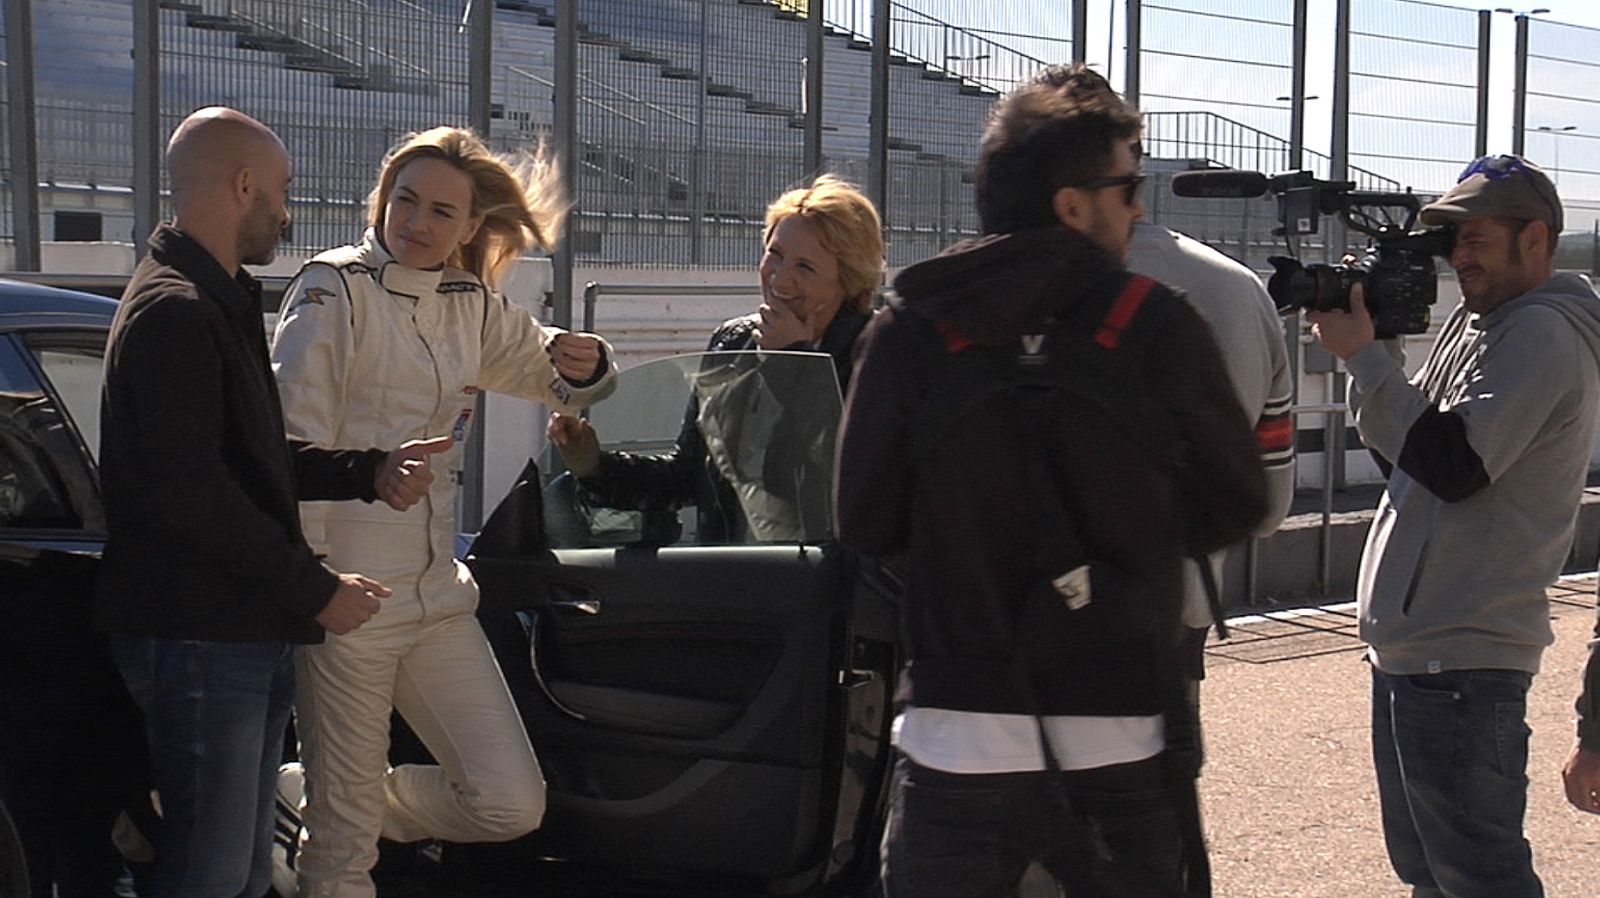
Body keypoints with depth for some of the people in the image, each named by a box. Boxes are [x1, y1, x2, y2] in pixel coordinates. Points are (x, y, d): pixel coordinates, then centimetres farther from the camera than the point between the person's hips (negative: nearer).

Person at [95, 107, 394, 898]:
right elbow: (189, 491, -23)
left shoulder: (218, 305, 19)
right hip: (200, 637, -11)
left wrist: (366, 472, 10)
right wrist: (315, 590, -17)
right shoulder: (173, 313, -16)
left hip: (247, 635, 11)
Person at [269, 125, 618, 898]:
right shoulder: (334, 289, -7)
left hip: (437, 593, 6)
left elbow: (550, 376, 25)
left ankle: (320, 797, 23)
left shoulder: (474, 306, 11)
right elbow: (291, 441, -12)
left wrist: (583, 365, -1)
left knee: (512, 806, 2)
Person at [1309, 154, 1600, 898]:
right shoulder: (1477, 321, 17)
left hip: (1460, 660, -10)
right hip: (1409, 643, 10)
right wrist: (1372, 348, 2)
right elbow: (1403, 448, 17)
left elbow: (1452, 465, -22)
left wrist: (1364, 358, -17)